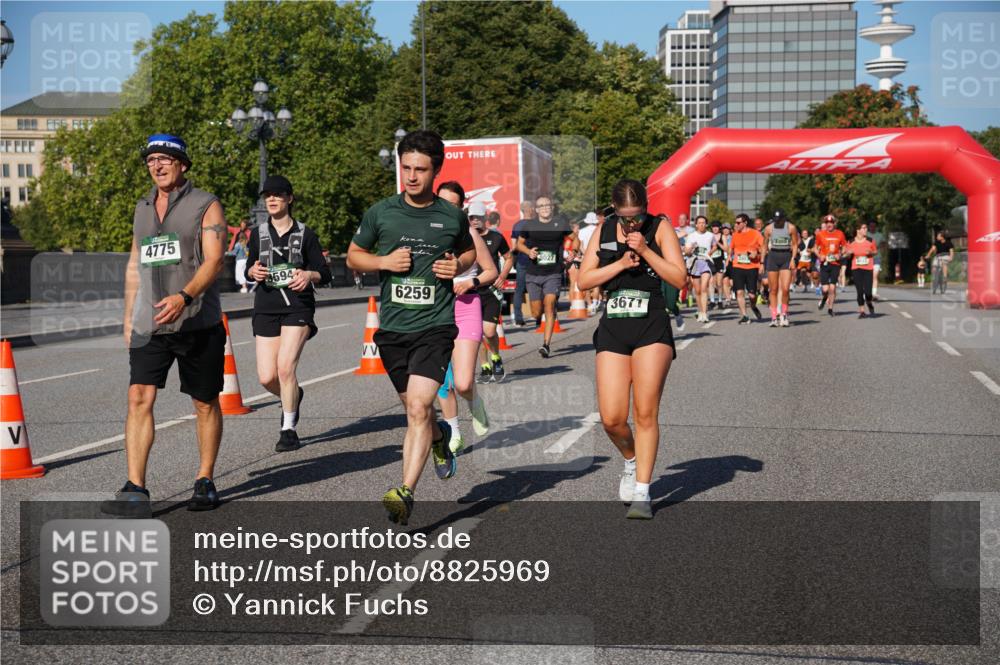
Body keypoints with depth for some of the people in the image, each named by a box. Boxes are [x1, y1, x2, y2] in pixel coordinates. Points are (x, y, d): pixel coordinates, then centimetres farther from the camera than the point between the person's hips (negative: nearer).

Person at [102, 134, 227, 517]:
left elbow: (214, 260, -14)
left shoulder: (205, 206, -2)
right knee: (139, 397, -10)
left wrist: (183, 297, -28)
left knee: (205, 403, 6)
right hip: (149, 325, 4)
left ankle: (205, 482, 19)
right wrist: (129, 315, 17)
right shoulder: (142, 209, 15)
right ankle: (135, 491, -12)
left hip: (198, 323, -4)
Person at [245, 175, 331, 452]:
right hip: (266, 308, 4)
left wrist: (309, 275, -20)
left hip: (298, 307, -3)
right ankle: (293, 396, 33)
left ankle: (288, 430, -2)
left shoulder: (305, 234, 2)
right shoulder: (258, 234, 11)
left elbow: (325, 273, 3)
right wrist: (253, 271, -5)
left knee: (285, 366, -17)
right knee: (267, 377, -3)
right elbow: (249, 271, 19)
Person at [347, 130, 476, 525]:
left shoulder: (453, 216, 2)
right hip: (392, 326, 3)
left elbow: (469, 250, 21)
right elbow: (353, 256, 13)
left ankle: (405, 493, -16)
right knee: (414, 409, 15)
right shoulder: (381, 213, 2)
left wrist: (459, 265, -1)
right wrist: (383, 261, -7)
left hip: (435, 325, -2)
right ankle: (439, 436, 49)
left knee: (418, 406, -18)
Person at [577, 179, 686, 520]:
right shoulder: (603, 231, 9)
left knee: (645, 413, -7)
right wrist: (621, 264, -8)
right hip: (612, 328, 3)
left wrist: (645, 251, -14)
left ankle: (641, 493, 1)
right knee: (611, 419, -3)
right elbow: (584, 279, 4)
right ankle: (632, 461, 29)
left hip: (652, 328, -3)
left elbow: (680, 278, -6)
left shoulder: (660, 228, 1)